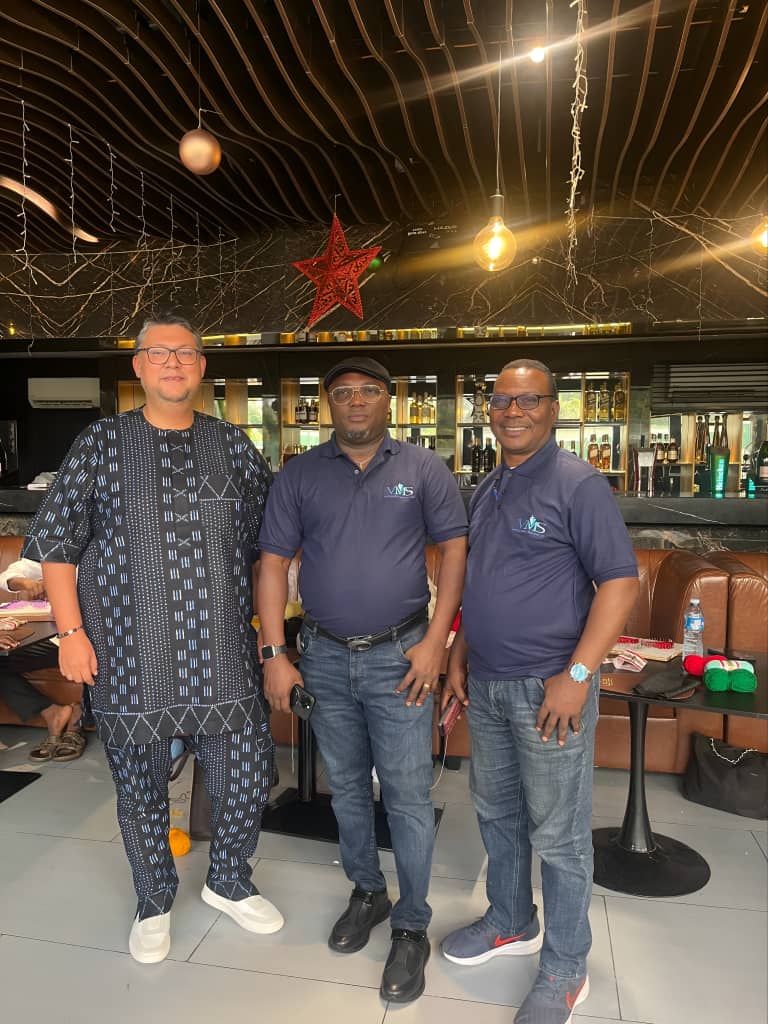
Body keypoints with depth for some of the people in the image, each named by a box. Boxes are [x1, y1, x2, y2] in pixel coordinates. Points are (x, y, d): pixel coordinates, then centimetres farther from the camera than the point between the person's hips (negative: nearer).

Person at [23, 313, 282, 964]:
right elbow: (55, 541, 1)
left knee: (246, 784, 10)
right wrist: (71, 630, -5)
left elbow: (271, 532, 11)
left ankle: (229, 883, 39)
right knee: (141, 793, 14)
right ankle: (155, 903, 41)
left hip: (224, 662, 2)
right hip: (130, 663, -1)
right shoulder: (101, 444, 0)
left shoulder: (232, 445, 5)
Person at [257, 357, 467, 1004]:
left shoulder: (423, 469, -2)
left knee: (408, 797, 5)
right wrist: (274, 654, -3)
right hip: (325, 658, 3)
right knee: (347, 786, 18)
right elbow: (274, 564, 2)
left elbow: (454, 549, -3)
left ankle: (412, 926, 25)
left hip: (398, 658, -2)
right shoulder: (299, 476, 2)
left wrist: (435, 641, -10)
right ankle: (366, 892, 41)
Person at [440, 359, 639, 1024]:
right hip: (486, 687, 7)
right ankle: (511, 923, 43)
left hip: (549, 690, -7)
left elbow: (621, 583, -15)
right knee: (497, 814, 21)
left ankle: (565, 968, 29)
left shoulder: (579, 485, -11)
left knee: (558, 835, 8)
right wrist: (459, 658, 13)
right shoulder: (485, 492, 11)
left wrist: (576, 675, -20)